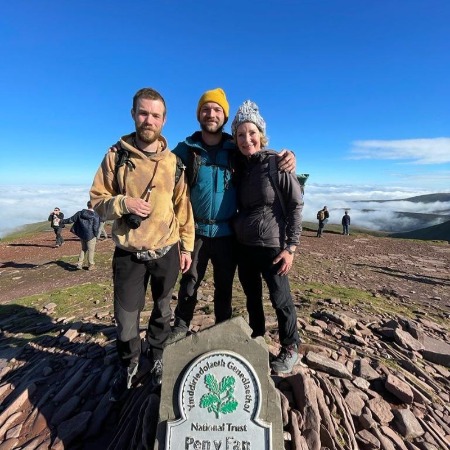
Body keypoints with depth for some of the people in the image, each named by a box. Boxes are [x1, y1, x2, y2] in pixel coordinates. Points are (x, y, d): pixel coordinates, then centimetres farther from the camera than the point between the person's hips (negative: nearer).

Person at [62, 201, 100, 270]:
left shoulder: (80, 213, 0)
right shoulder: (96, 216, -14)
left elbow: (71, 219, 6)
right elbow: (95, 228, -15)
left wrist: (62, 221, 20)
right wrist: (96, 236, -1)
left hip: (82, 235, 5)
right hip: (91, 235, -5)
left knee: (83, 249, 22)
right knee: (91, 250, 7)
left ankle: (79, 264, 19)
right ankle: (91, 265, 16)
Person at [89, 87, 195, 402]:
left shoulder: (173, 161, 1)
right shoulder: (117, 155, -2)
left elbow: (183, 206, 4)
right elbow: (98, 200, 1)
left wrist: (186, 247, 4)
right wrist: (123, 203, -19)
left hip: (166, 252, 1)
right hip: (129, 254, -1)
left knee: (162, 312, 18)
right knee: (126, 318, 9)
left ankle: (157, 359, 44)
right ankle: (129, 365, 40)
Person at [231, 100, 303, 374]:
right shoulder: (240, 166, 7)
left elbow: (296, 205, -10)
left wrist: (291, 247, -14)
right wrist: (236, 232, 8)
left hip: (271, 246, -5)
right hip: (244, 245, 6)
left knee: (280, 299, 7)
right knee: (252, 297, 18)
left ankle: (290, 349, 29)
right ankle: (256, 338, 40)